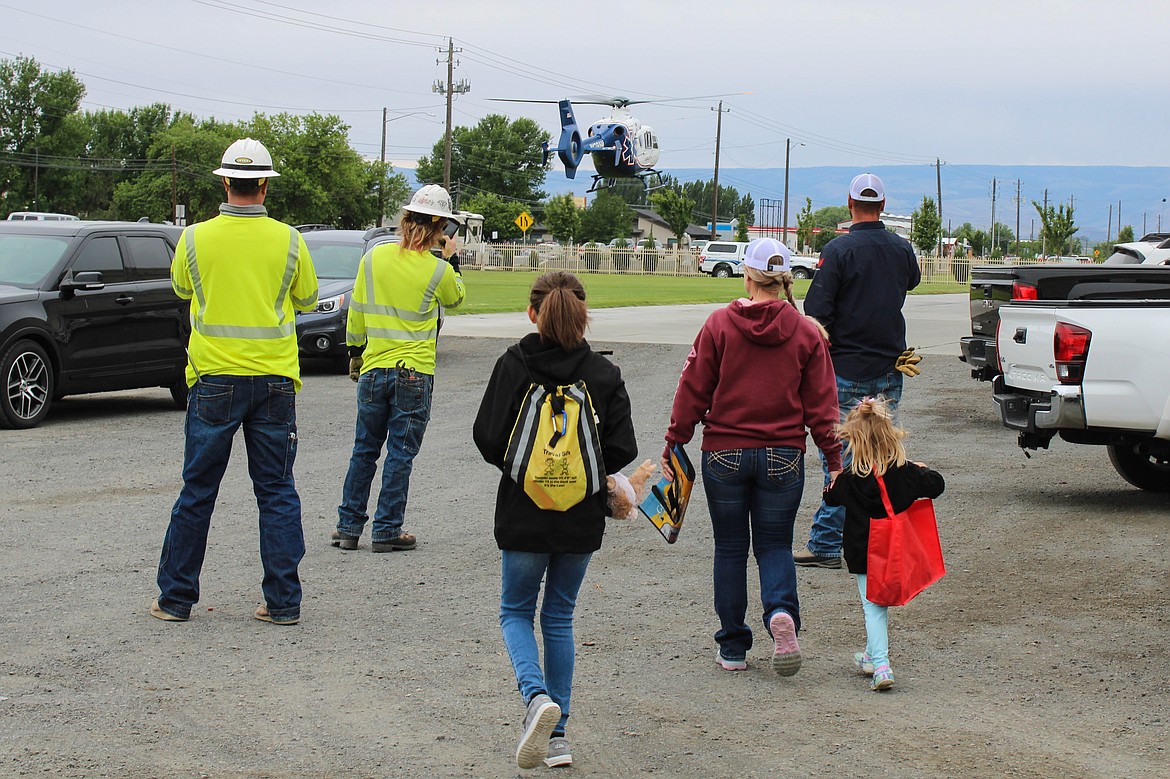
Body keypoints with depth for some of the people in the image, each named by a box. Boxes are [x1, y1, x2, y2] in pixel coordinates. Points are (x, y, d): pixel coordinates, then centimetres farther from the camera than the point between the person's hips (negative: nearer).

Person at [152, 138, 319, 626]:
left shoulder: (196, 238, -4)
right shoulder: (288, 241, -4)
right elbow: (308, 299, 12)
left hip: (214, 379, 0)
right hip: (274, 380, 0)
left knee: (197, 490, 8)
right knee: (277, 492, 7)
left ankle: (176, 598, 14)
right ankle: (283, 601, 6)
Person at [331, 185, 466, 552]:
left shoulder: (374, 257, -2)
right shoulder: (438, 270, -9)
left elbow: (356, 311, 7)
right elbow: (456, 298, 13)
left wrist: (355, 353, 18)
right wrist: (452, 259, 20)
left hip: (373, 370, 3)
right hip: (415, 372, -3)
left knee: (364, 451, 13)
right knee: (400, 454, 3)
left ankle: (349, 526, 15)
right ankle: (386, 531, 6)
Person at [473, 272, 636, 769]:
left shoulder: (513, 365, -8)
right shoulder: (603, 373, -3)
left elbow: (488, 438, -9)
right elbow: (622, 449, -6)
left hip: (523, 512, -2)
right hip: (582, 518, 2)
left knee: (516, 612, 15)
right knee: (559, 616, 16)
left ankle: (536, 696, -13)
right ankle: (556, 734, 15)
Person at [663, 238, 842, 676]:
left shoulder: (719, 325, -5)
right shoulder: (806, 333, -1)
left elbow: (693, 392, -4)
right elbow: (821, 405, -1)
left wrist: (673, 446, 4)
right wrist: (835, 461, 6)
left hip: (724, 454, -1)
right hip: (783, 458, 1)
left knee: (730, 549, 12)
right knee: (775, 545, 12)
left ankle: (733, 648, 14)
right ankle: (781, 613, -18)